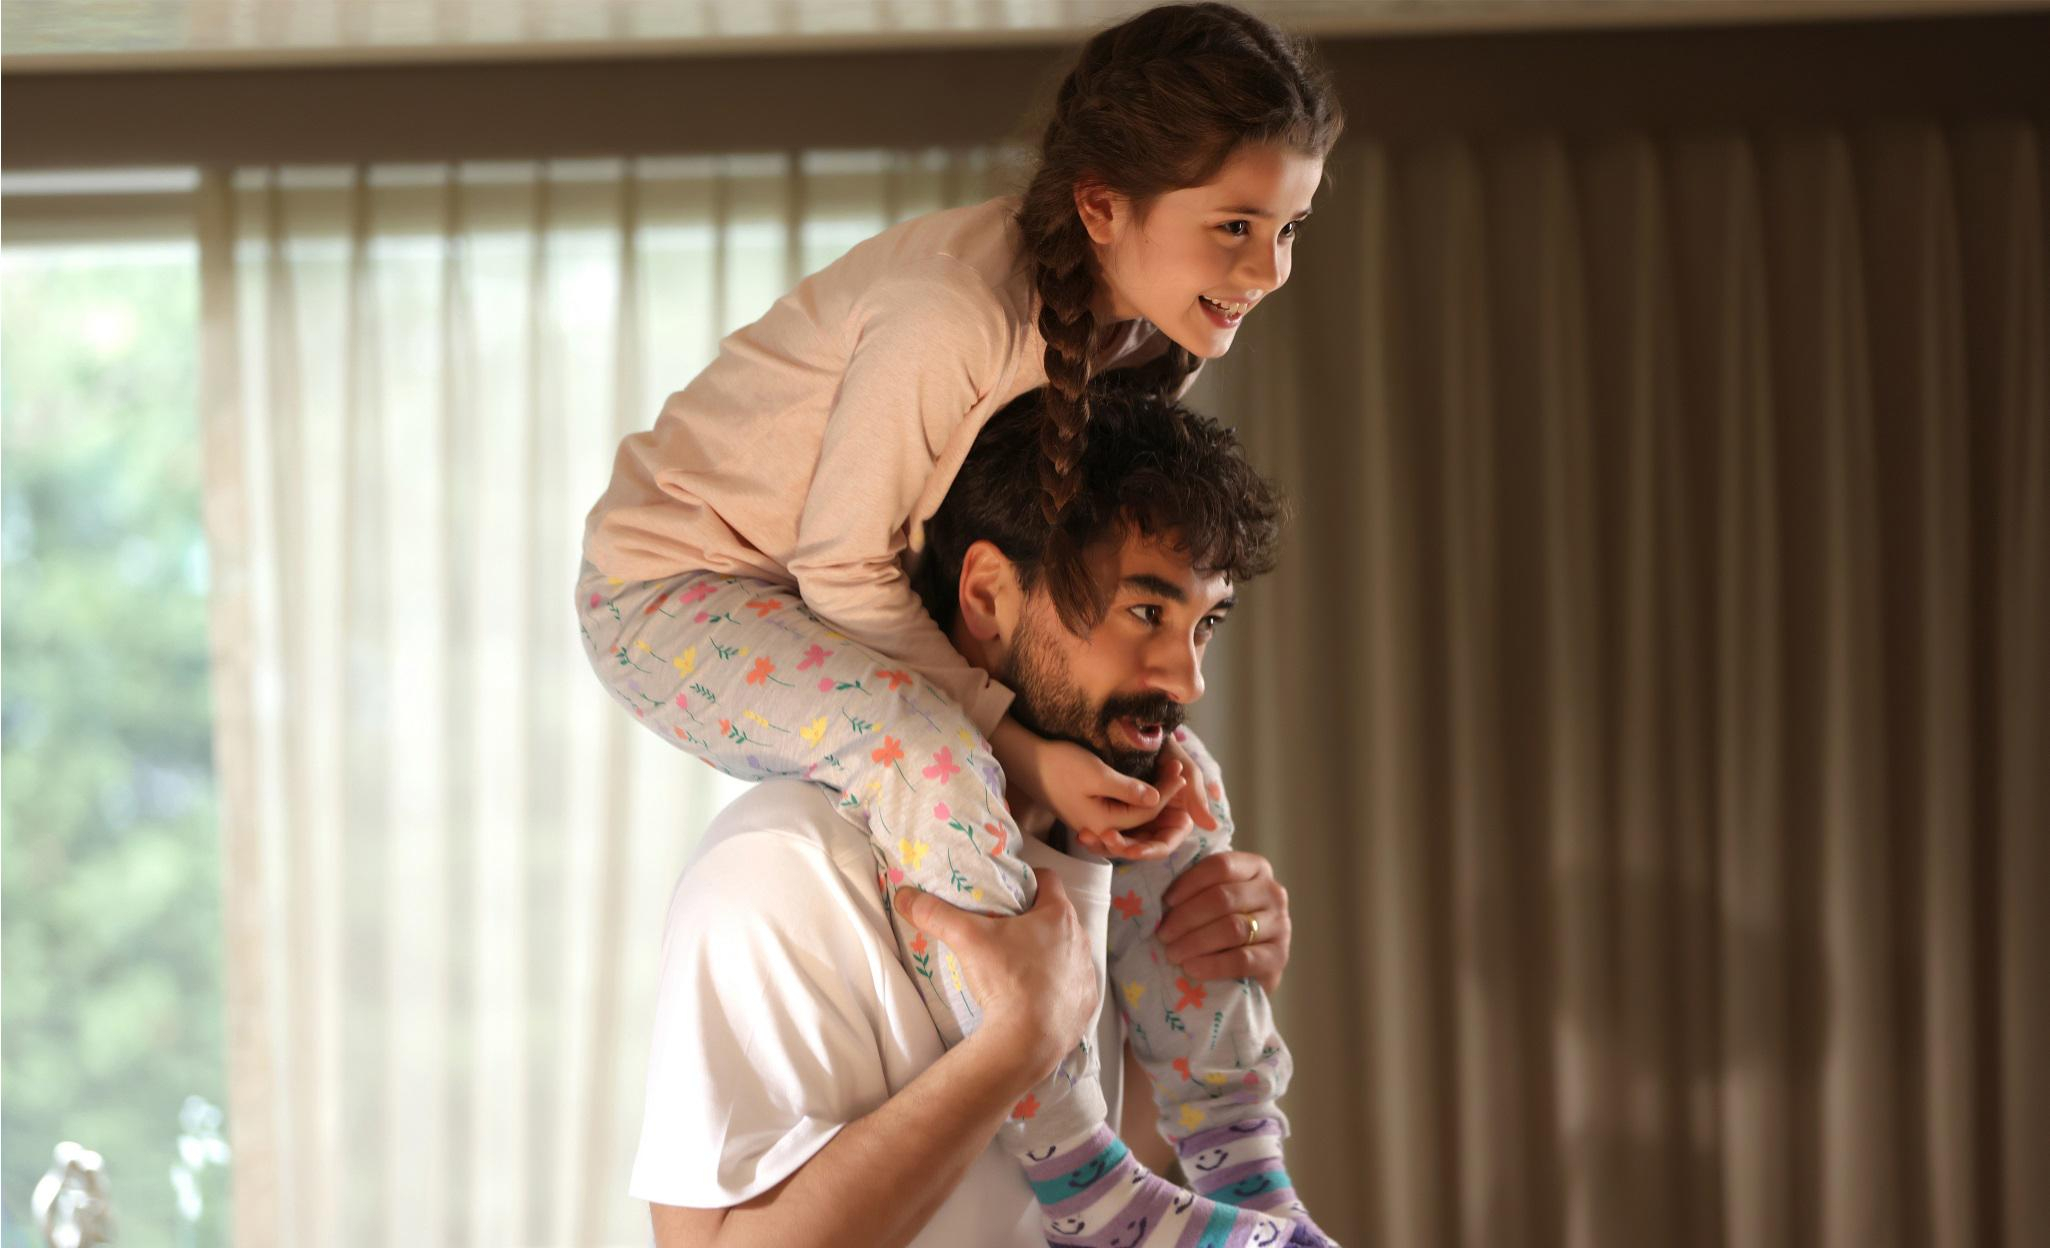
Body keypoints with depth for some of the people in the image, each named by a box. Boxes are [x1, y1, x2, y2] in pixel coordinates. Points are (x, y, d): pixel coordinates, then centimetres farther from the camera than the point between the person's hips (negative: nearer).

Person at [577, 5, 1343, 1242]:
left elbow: (1072, 557, 3)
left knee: (1175, 767, 4)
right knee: (925, 752, -36)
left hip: (848, 600, 9)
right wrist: (1019, 748, -27)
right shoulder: (957, 313, -34)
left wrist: (1131, 723, -14)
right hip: (677, 587, -9)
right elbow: (843, 567, -25)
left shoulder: (1137, 316, -7)